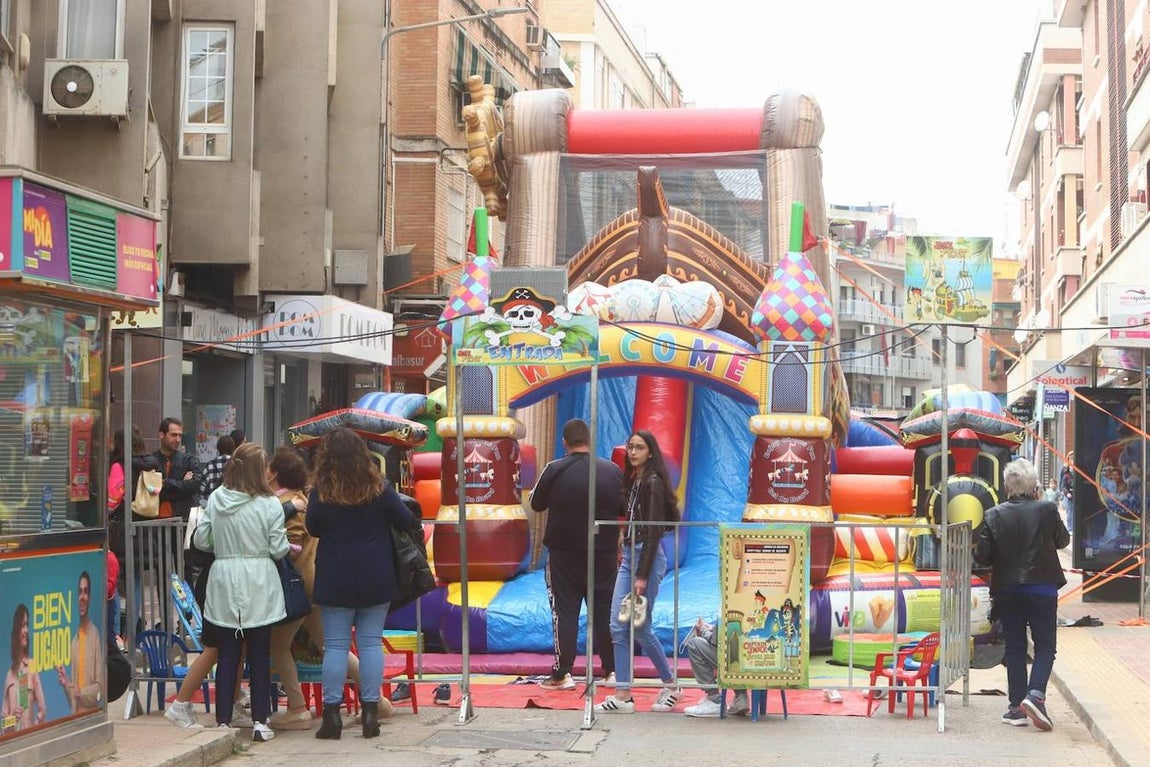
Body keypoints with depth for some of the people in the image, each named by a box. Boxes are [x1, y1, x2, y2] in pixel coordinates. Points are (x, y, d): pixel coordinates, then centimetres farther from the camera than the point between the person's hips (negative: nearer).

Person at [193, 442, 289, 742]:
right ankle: (260, 721, 7)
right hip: (259, 585, -2)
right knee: (259, 656, 6)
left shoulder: (215, 499, -2)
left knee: (227, 655, 8)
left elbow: (201, 540, 3)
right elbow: (279, 549, -7)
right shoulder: (269, 504, -11)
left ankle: (223, 721, 9)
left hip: (223, 582, 2)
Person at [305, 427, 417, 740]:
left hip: (335, 580, -1)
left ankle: (332, 714, 3)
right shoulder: (379, 488, -6)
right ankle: (371, 712, 7)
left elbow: (312, 529, 5)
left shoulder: (321, 494, -9)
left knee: (335, 645, 4)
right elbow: (407, 521, 2)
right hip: (376, 579, 1)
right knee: (371, 642, 7)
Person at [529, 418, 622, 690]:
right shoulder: (613, 471, -2)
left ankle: (563, 673, 1)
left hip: (564, 553, -2)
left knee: (564, 612, 3)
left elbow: (536, 504, 3)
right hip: (604, 554, 2)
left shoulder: (554, 470, -9)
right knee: (605, 611, 11)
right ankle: (612, 670, 14)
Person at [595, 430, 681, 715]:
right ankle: (623, 696, 4)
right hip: (629, 555, 8)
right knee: (618, 627, 3)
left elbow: (654, 531, -16)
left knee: (639, 627, -2)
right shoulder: (633, 481, 13)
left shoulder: (653, 483, -12)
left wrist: (642, 576, -19)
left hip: (647, 557, -8)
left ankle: (671, 686, 15)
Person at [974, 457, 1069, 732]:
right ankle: (1035, 694, -14)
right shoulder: (1047, 510, -10)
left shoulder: (994, 516, -7)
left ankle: (1017, 707, 9)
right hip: (1042, 588, -1)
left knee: (1014, 647, 10)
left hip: (1007, 590, 2)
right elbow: (1063, 541, 7)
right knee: (1045, 645, 7)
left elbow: (982, 556, -7)